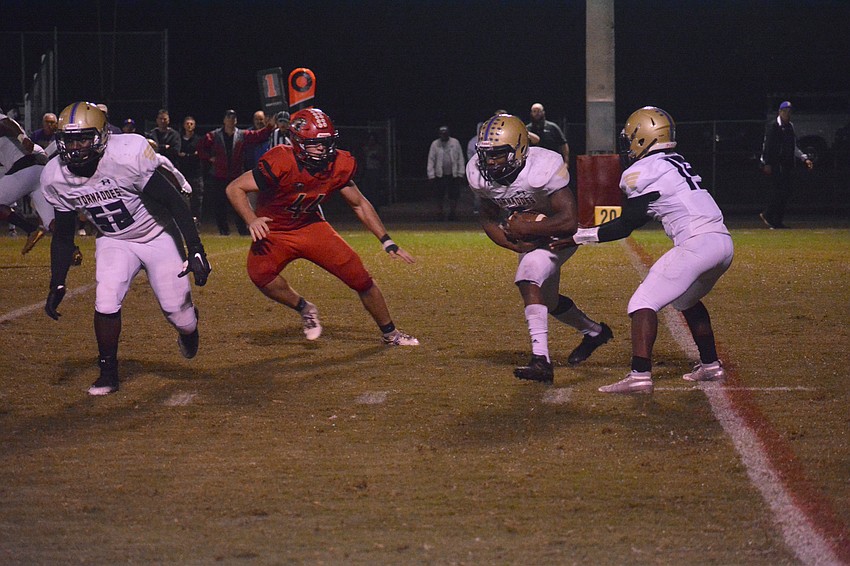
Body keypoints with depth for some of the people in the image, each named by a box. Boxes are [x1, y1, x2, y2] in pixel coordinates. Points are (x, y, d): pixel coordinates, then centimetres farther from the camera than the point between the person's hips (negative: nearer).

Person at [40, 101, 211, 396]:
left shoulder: (127, 156, -32)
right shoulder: (56, 178, -15)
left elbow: (174, 203, -26)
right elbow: (63, 236, 1)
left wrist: (196, 250, -29)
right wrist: (56, 285, -1)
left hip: (158, 236, -3)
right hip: (114, 242, 3)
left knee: (176, 309, 0)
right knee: (106, 303, -18)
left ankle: (188, 328, 38)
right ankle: (108, 373, 1)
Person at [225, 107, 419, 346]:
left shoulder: (338, 166, -14)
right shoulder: (281, 163, -29)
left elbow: (359, 204, 3)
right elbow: (235, 188, -23)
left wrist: (386, 241, 2)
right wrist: (252, 221, -39)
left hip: (312, 227, 3)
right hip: (274, 233, -3)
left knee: (361, 277, -5)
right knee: (260, 273, -34)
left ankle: (390, 334, 17)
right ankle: (304, 308, -7)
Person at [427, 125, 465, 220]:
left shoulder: (455, 142, 1)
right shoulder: (435, 144, -1)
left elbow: (460, 159, 2)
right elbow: (431, 160, -1)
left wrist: (460, 174, -2)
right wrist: (431, 175, -6)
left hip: (453, 175, 0)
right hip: (440, 175, 0)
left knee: (453, 197, 2)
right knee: (440, 197, 4)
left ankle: (453, 214, 14)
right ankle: (440, 215, 14)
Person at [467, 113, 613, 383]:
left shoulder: (543, 168, -35)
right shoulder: (479, 174, -17)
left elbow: (569, 220, -38)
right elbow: (488, 218, -3)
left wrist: (522, 229, -30)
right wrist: (515, 245, -19)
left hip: (559, 235, -8)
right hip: (530, 239, 8)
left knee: (528, 281, -29)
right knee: (547, 301, 21)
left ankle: (541, 359, -31)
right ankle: (595, 331, 48)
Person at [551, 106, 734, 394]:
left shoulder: (642, 173, -4)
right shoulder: (676, 164, 23)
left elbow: (625, 226, 0)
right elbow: (639, 217, 27)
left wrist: (578, 237, 6)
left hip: (697, 245, -9)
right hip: (723, 243, 10)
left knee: (643, 303, -8)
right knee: (686, 299, 32)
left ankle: (640, 375, -21)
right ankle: (710, 365, 36)